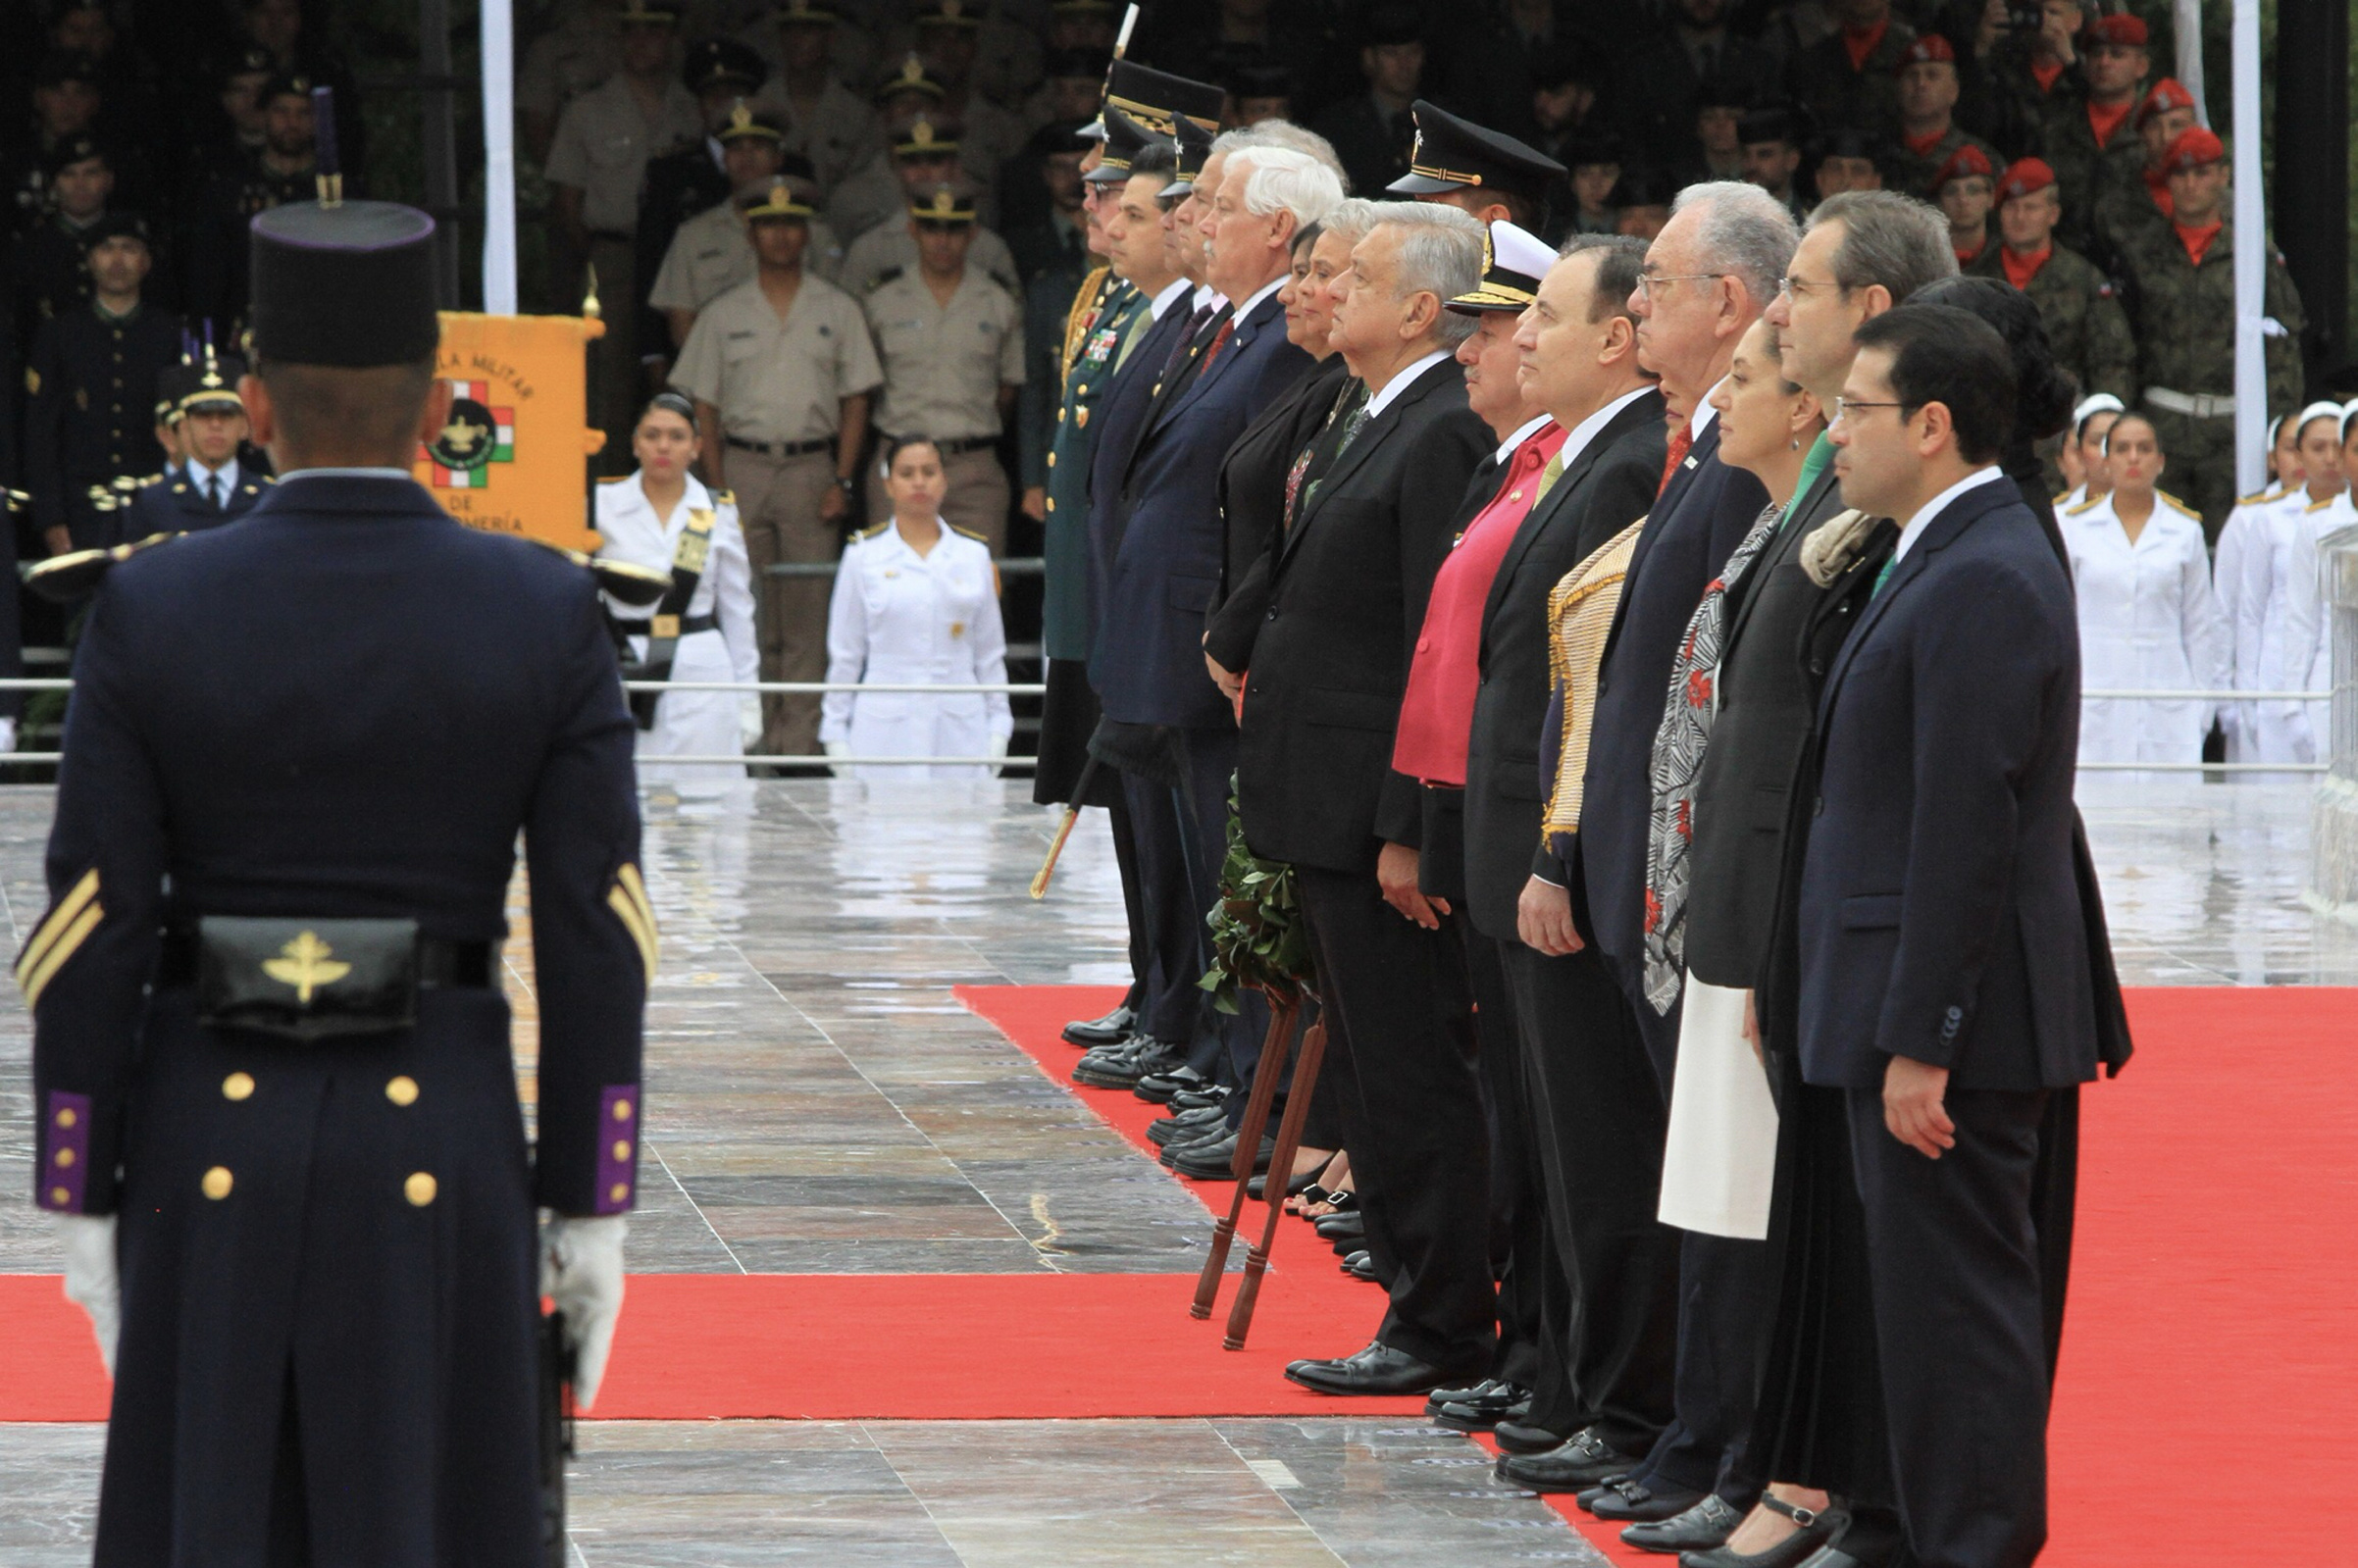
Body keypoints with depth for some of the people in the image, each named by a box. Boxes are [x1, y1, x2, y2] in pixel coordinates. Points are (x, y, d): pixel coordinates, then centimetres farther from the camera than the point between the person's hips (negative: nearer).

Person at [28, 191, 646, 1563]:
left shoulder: (149, 617, -6)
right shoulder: (549, 615, -4)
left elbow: (92, 935, -5)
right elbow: (600, 934, -5)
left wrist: (82, 1201, 3)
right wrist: (591, 1205, 1)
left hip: (214, 1147, 0)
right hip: (444, 1145, 0)